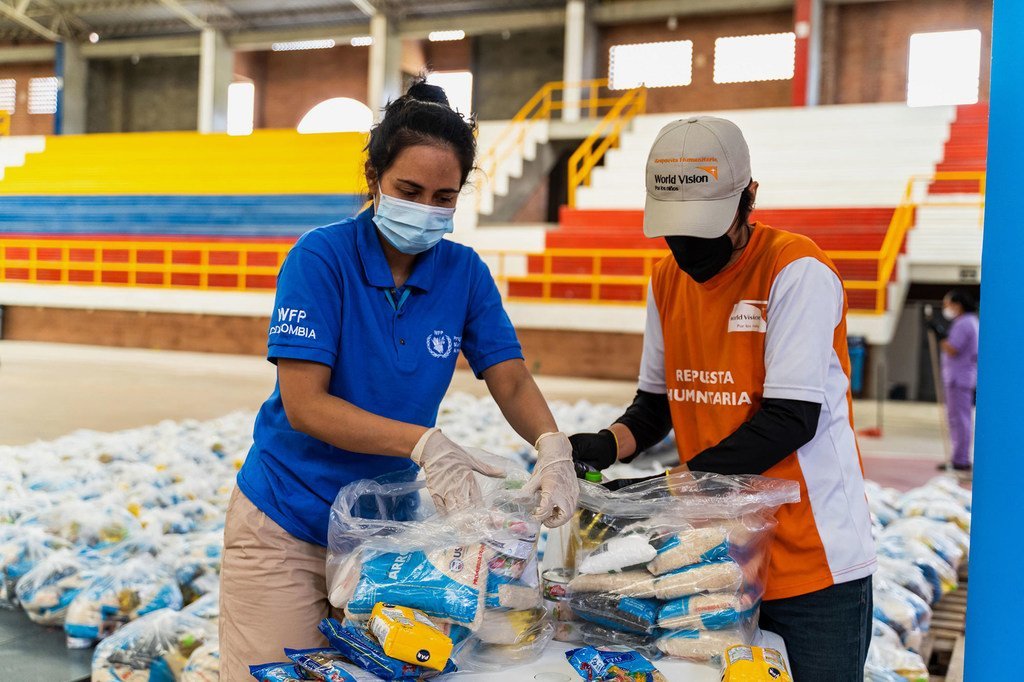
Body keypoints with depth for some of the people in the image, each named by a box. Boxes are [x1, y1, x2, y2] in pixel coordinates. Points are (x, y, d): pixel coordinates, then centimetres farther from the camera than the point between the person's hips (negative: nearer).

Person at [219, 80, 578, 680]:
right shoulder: (321, 257, -15)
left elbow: (513, 383, -4)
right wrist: (423, 443, -32)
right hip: (285, 527, -3)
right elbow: (303, 405, -20)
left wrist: (552, 444, -26)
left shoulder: (465, 271, -2)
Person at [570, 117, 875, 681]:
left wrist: (676, 481, -21)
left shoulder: (798, 271, -14)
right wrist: (608, 446, -7)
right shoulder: (668, 280, 6)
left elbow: (792, 418, -19)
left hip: (813, 564, -5)